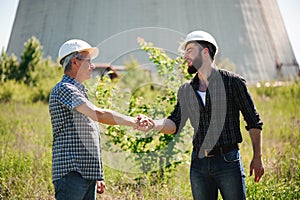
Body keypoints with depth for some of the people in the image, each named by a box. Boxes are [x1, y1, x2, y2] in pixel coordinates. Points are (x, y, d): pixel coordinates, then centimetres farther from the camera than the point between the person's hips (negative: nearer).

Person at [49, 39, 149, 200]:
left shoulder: (79, 91, 23)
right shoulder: (64, 89, -8)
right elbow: (99, 114, -21)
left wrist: (97, 177, 23)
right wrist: (134, 122, -14)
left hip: (88, 174, 10)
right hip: (71, 174, -9)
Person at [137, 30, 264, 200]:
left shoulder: (233, 82, -2)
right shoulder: (186, 91, 12)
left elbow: (254, 122, 1)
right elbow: (175, 124, 6)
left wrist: (258, 157, -2)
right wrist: (154, 124, -15)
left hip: (229, 161, -4)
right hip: (199, 163, 4)